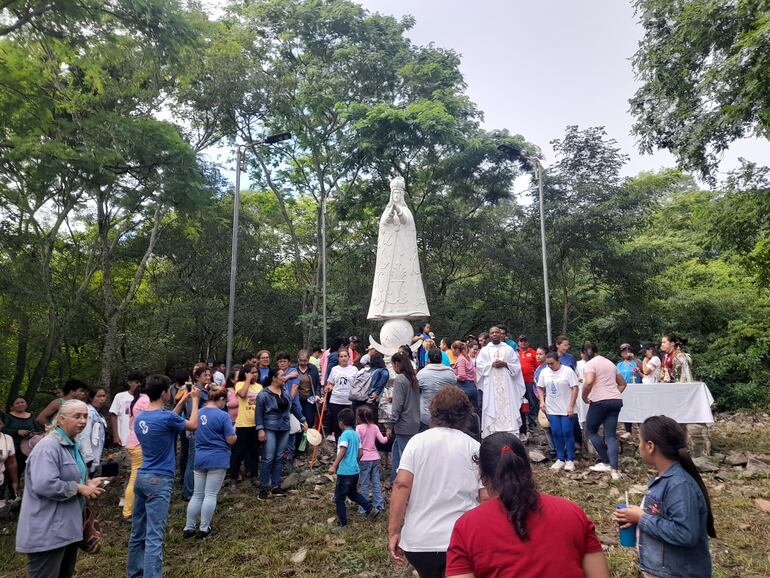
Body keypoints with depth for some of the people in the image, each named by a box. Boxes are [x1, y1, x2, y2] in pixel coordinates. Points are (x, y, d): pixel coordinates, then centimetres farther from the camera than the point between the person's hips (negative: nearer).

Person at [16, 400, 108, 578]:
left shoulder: (72, 445, 13)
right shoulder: (48, 447, -20)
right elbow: (44, 485, -31)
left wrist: (88, 482, 5)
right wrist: (79, 488, -20)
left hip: (67, 527, 10)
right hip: (47, 532, -10)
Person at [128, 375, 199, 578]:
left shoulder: (140, 418, 6)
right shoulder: (165, 417, -17)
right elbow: (193, 425, 0)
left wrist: (181, 403, 24)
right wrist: (194, 400, 11)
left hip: (141, 478, 8)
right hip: (159, 481, -8)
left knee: (138, 533, 16)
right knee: (154, 537, -7)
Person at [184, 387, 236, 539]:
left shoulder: (198, 413, 5)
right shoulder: (223, 416, -15)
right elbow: (231, 440, -12)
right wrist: (233, 432, 7)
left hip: (199, 459, 6)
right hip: (218, 460, -6)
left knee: (197, 495, 13)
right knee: (210, 495, 3)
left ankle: (189, 527, 16)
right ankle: (203, 528, 9)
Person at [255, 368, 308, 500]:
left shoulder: (285, 391, 6)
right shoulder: (263, 394, -12)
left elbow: (293, 407, 14)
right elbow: (259, 413, -11)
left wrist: (302, 420, 15)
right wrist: (260, 429, -17)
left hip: (284, 429, 6)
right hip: (270, 429, -6)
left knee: (279, 458, 11)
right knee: (268, 459, -4)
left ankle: (276, 486, 19)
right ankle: (264, 488, 7)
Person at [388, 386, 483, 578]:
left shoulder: (417, 442, -4)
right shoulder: (475, 449, -4)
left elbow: (401, 485, -11)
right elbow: (487, 499, -4)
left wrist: (393, 532, -6)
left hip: (417, 541, 2)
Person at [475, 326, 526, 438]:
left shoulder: (509, 349, 11)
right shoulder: (484, 350, 10)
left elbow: (517, 365, 6)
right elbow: (479, 366, 1)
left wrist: (505, 364, -11)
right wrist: (491, 364, -12)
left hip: (506, 384, 0)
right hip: (491, 385, 0)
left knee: (508, 407, -3)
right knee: (492, 408, -3)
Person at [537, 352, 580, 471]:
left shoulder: (568, 371, -10)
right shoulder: (544, 372, 3)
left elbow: (575, 388, -11)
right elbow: (540, 388, 14)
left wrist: (571, 406, -14)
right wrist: (542, 401, 0)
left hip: (566, 409, -4)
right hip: (552, 410, 4)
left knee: (567, 433, -2)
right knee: (556, 434, 5)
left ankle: (570, 459, 11)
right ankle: (560, 459, 16)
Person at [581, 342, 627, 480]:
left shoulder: (590, 364, -6)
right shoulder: (610, 362, 19)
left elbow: (589, 382, -23)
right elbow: (622, 383, 25)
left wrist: (584, 397, -10)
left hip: (600, 401, -7)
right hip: (616, 401, 7)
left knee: (591, 431, 11)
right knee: (610, 435, 5)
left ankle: (606, 462, 13)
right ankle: (614, 469, -4)